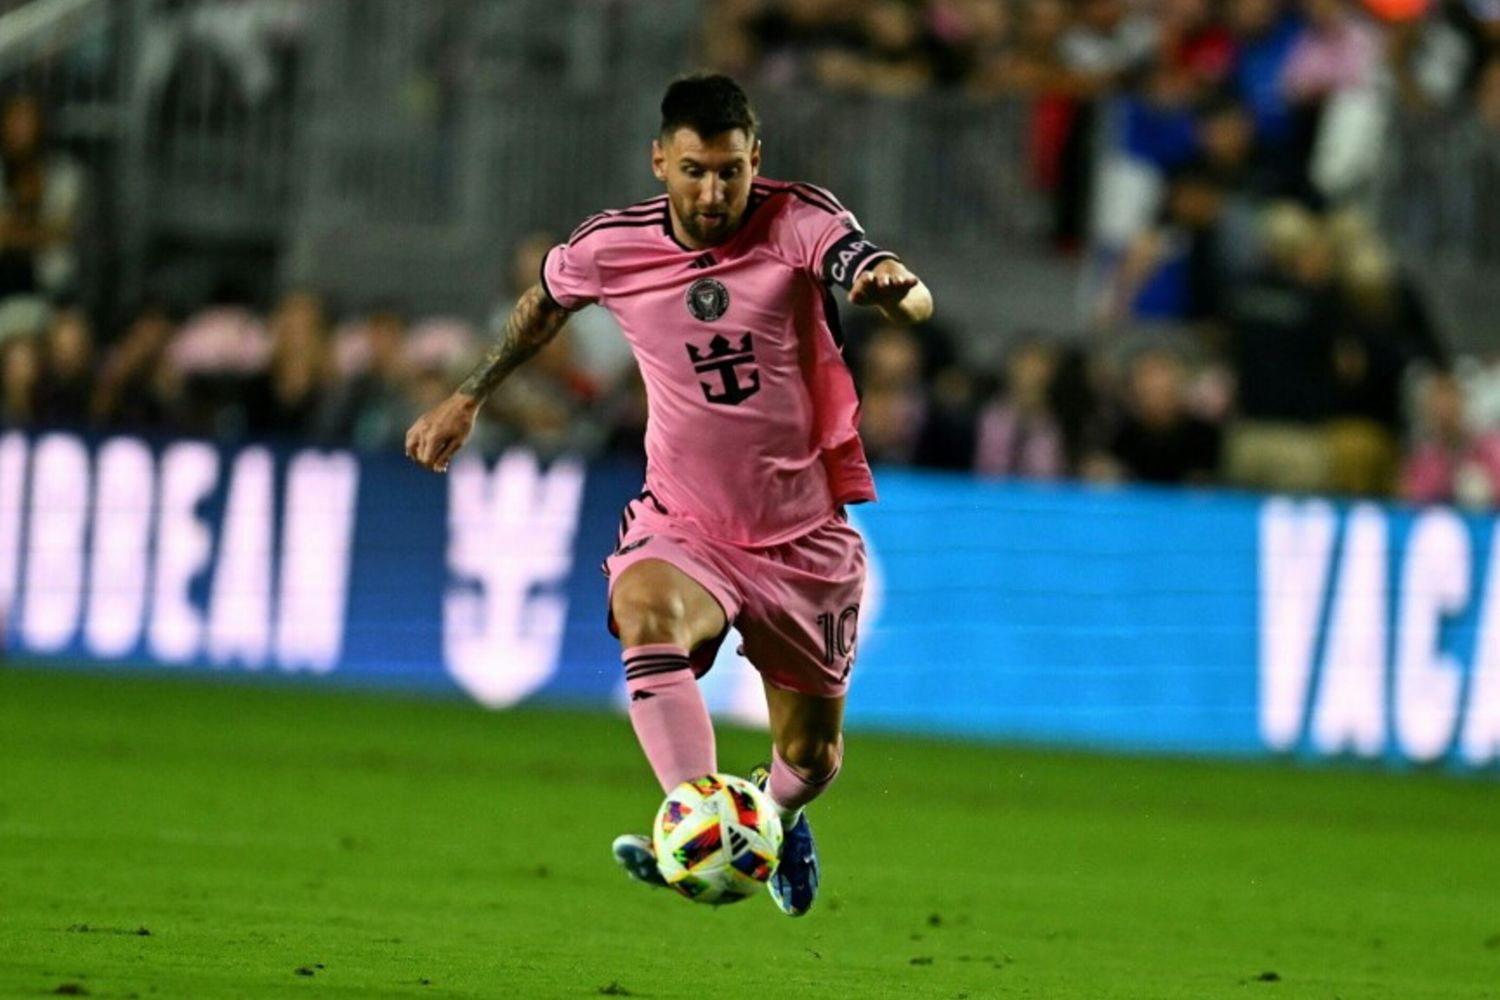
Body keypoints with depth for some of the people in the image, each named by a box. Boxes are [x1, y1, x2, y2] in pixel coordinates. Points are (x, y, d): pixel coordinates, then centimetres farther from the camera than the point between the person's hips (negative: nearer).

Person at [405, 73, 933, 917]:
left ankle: (776, 823, 49)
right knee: (645, 614, -36)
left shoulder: (799, 223, -17)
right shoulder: (610, 248, -8)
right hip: (682, 528, 0)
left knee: (812, 759, 11)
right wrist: (469, 397, 20)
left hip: (806, 541, 0)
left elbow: (913, 300, -34)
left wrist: (895, 288, -57)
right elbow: (546, 302, 16)